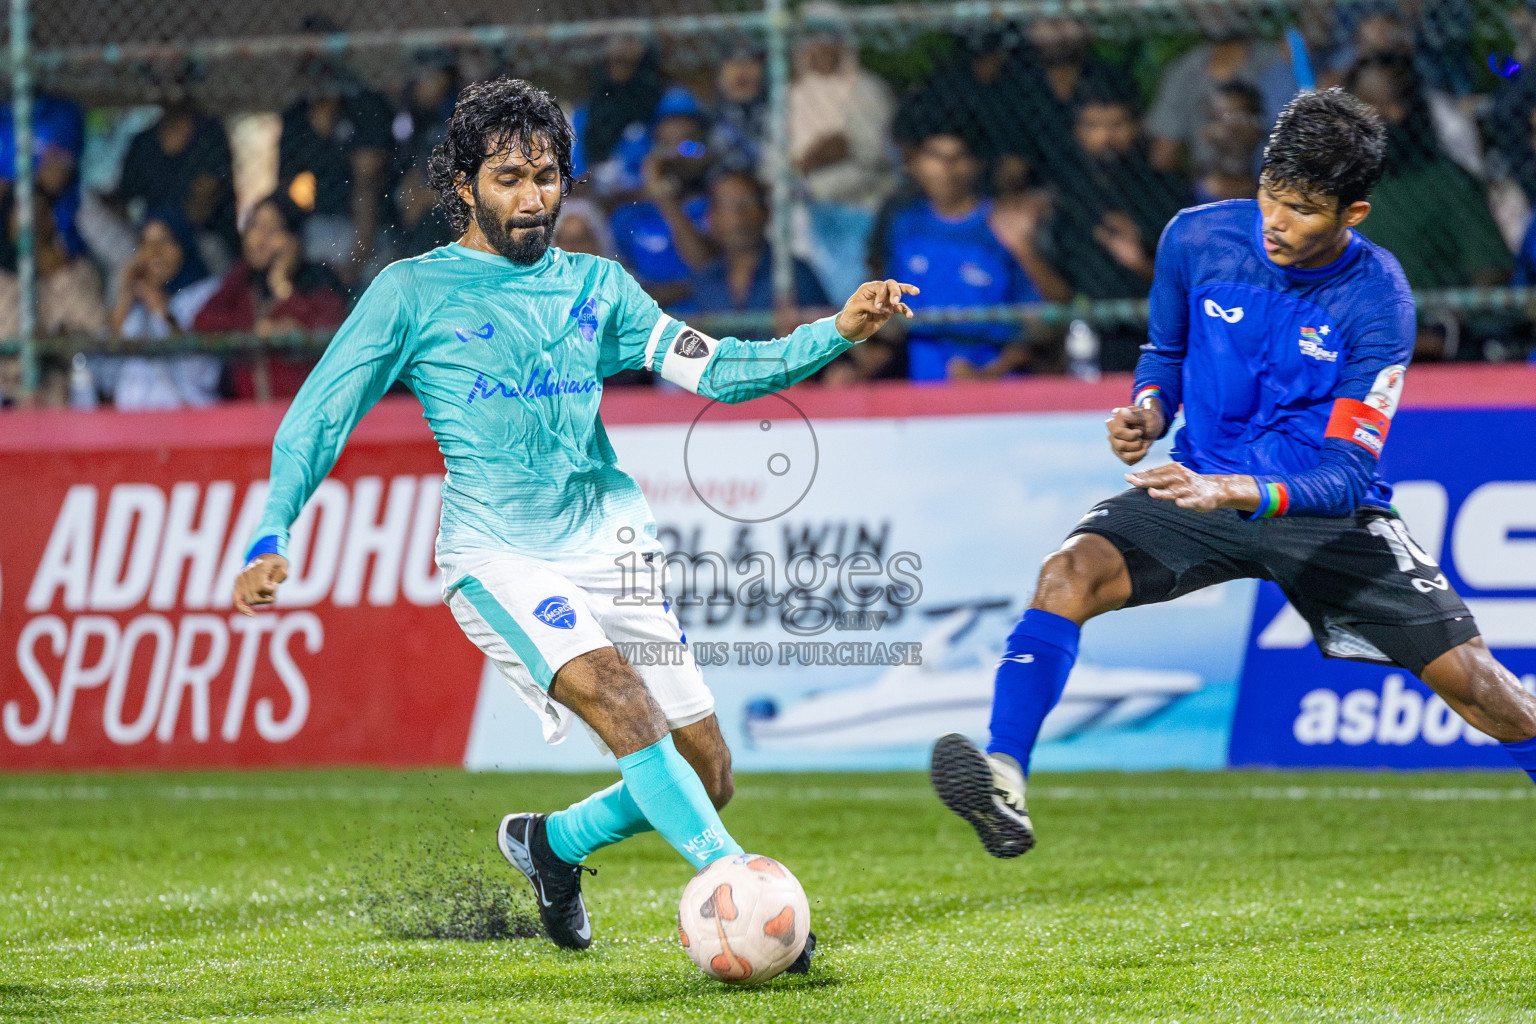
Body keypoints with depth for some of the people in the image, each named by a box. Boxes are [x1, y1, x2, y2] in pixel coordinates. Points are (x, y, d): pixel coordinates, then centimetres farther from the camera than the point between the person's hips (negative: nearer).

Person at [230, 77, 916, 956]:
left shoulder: (594, 285, 12)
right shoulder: (412, 292, 2)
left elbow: (715, 370, 5)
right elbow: (317, 421, 4)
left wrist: (839, 333, -9)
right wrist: (272, 540, -9)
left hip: (610, 544, 5)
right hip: (497, 554, -5)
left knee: (707, 773, 0)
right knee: (612, 689, -31)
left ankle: (553, 844, 26)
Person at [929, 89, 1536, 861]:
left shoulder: (1375, 301, -20)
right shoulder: (1198, 239, -10)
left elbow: (1347, 473, -24)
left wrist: (1236, 493, -40)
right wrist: (1149, 410, -12)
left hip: (1325, 515, -2)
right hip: (1201, 486, 2)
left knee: (1468, 676, -7)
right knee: (1070, 573, -26)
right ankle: (1003, 782, -33)